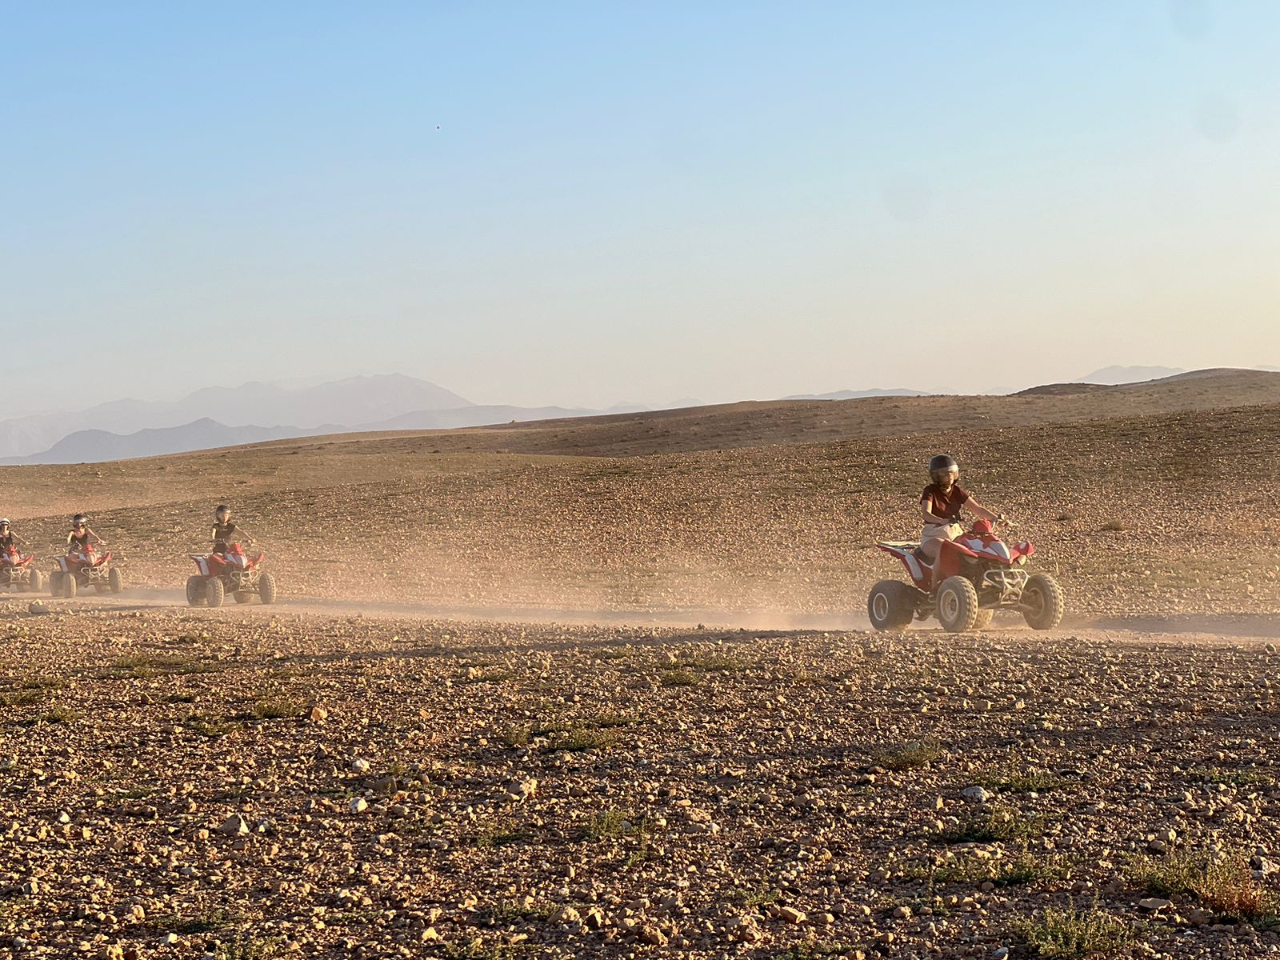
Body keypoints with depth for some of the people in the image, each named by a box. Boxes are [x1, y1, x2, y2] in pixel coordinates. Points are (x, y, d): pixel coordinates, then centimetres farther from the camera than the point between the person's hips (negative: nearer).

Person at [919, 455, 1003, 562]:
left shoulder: (957, 491, 8)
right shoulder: (930, 491, -7)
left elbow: (977, 508, 2)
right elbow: (926, 513, -24)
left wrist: (995, 518, -15)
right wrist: (942, 521, -44)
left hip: (955, 533, 6)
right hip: (933, 536, -6)